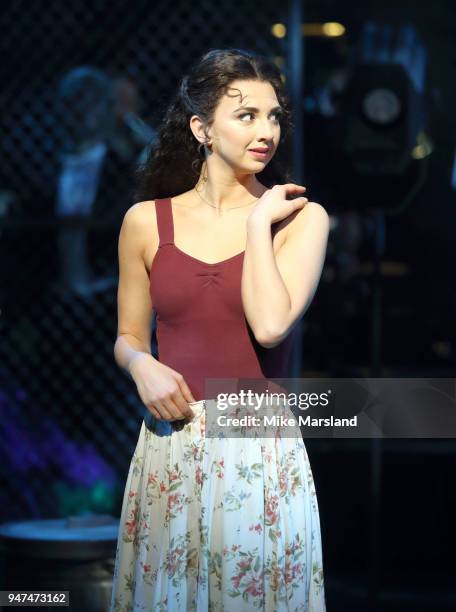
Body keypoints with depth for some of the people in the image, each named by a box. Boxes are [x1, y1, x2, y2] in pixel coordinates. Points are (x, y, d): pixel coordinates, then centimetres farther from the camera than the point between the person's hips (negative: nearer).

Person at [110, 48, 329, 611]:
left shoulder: (300, 218, -2)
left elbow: (270, 325, -17)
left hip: (260, 444, -1)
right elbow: (128, 337, 12)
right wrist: (142, 366, -10)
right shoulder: (145, 221, 4)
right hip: (170, 441, 2)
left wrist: (258, 222, -10)